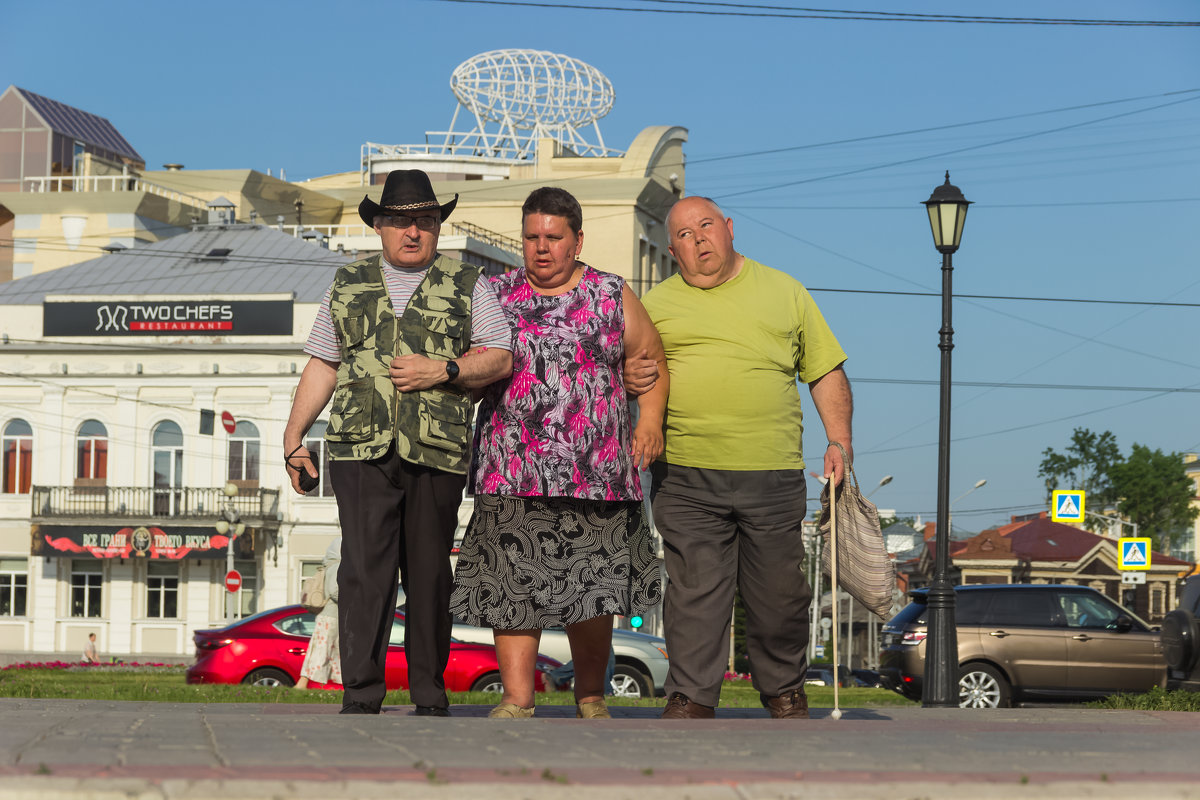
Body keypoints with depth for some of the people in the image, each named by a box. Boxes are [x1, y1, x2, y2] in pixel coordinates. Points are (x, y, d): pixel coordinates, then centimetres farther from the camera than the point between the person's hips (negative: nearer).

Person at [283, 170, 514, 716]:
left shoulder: (467, 287, 12)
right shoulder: (349, 285, 17)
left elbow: (500, 360, 6)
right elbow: (321, 366, 18)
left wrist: (444, 370, -9)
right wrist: (293, 436, 11)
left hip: (437, 453, 0)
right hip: (361, 451, 0)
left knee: (429, 573, 3)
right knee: (364, 569, -9)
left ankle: (430, 696, 12)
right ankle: (360, 696, -7)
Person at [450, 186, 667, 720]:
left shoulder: (612, 296, 10)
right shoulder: (496, 296, 11)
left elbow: (650, 359, 15)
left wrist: (650, 417, 1)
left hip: (595, 471, 0)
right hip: (514, 471, 0)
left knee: (593, 584, 2)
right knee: (512, 583, -6)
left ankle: (590, 696, 16)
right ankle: (517, 698, -2)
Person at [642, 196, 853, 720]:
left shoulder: (784, 292, 14)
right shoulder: (657, 303, 12)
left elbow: (826, 372, 15)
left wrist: (839, 441, 4)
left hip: (774, 477, 1)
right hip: (686, 480, -1)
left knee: (779, 594, 6)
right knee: (694, 592, -5)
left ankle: (784, 692, 24)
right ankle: (690, 698, 3)